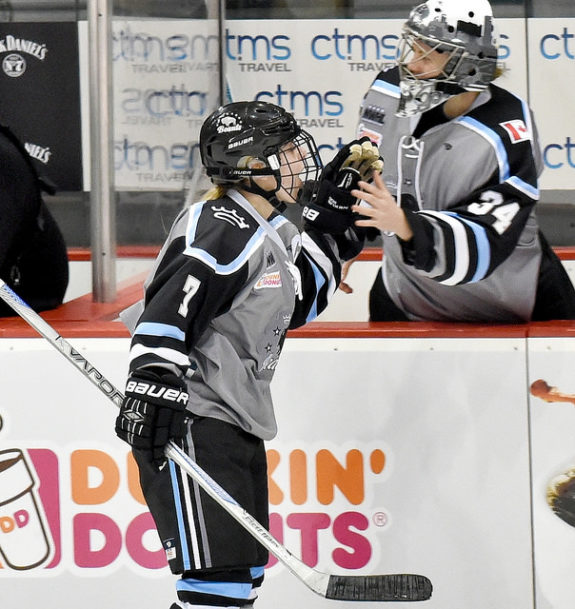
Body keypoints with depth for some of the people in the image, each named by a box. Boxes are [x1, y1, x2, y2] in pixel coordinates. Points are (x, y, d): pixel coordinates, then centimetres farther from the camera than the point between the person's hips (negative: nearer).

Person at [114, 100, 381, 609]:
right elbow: (169, 307, -25)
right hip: (190, 422, -11)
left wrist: (328, 221, 18)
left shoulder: (270, 234, 17)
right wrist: (154, 382, -35)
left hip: (236, 424, 11)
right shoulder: (225, 228, -15)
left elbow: (300, 304, 24)